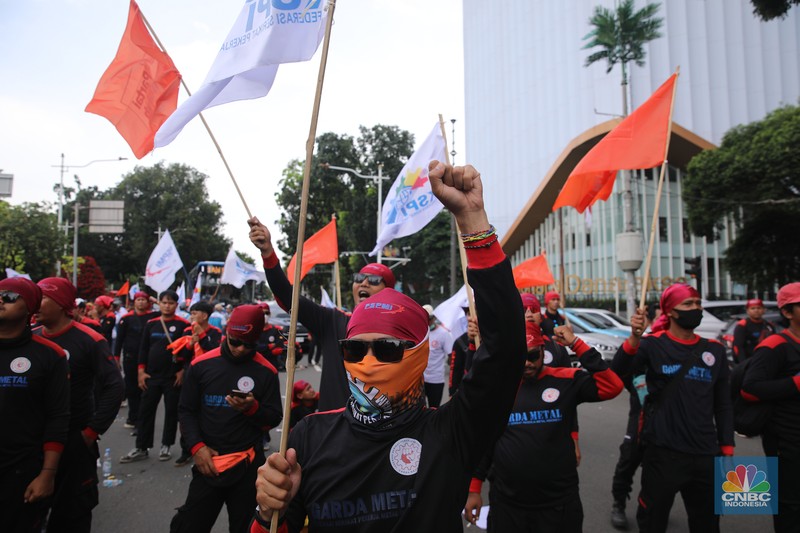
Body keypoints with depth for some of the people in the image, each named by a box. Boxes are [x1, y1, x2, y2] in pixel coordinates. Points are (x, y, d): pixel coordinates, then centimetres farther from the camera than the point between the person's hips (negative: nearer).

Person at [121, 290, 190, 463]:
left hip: (173, 376, -3)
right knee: (145, 411, 7)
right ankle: (141, 448, 17)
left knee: (171, 412, 6)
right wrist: (141, 371, 3)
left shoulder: (183, 324, -6)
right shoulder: (151, 324, 6)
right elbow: (144, 348, 9)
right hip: (152, 376, 4)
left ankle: (166, 446, 19)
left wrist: (183, 371, -10)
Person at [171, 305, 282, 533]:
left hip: (248, 465, 0)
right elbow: (186, 410, 4)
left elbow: (274, 419, -1)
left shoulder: (266, 371, -5)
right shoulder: (201, 364, -2)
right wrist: (196, 447, -8)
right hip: (208, 462, 1)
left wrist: (252, 408, -21)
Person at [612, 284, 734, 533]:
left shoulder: (715, 350, 6)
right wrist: (634, 338, -39)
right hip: (663, 452, -4)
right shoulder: (654, 344, -7)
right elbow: (616, 373, -24)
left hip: (705, 454, 4)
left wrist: (727, 449, 8)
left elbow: (723, 405, 12)